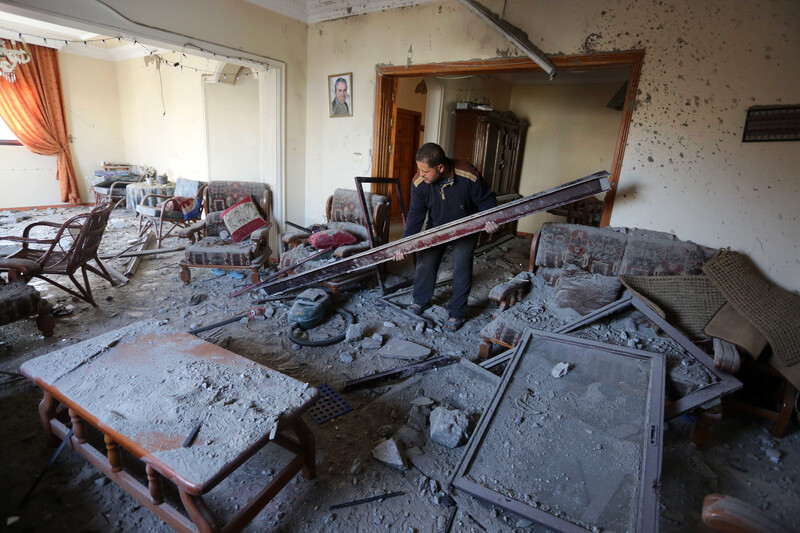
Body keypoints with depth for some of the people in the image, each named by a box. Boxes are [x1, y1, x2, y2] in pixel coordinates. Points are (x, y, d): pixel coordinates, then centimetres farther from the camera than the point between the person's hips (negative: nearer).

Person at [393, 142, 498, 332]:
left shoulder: (469, 176, -30)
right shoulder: (419, 183, -22)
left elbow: (486, 200, -14)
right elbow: (416, 214, -14)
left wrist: (489, 220, -35)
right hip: (436, 229, 3)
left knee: (461, 269, -5)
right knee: (425, 263, 2)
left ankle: (457, 313, 11)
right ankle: (421, 300, 26)